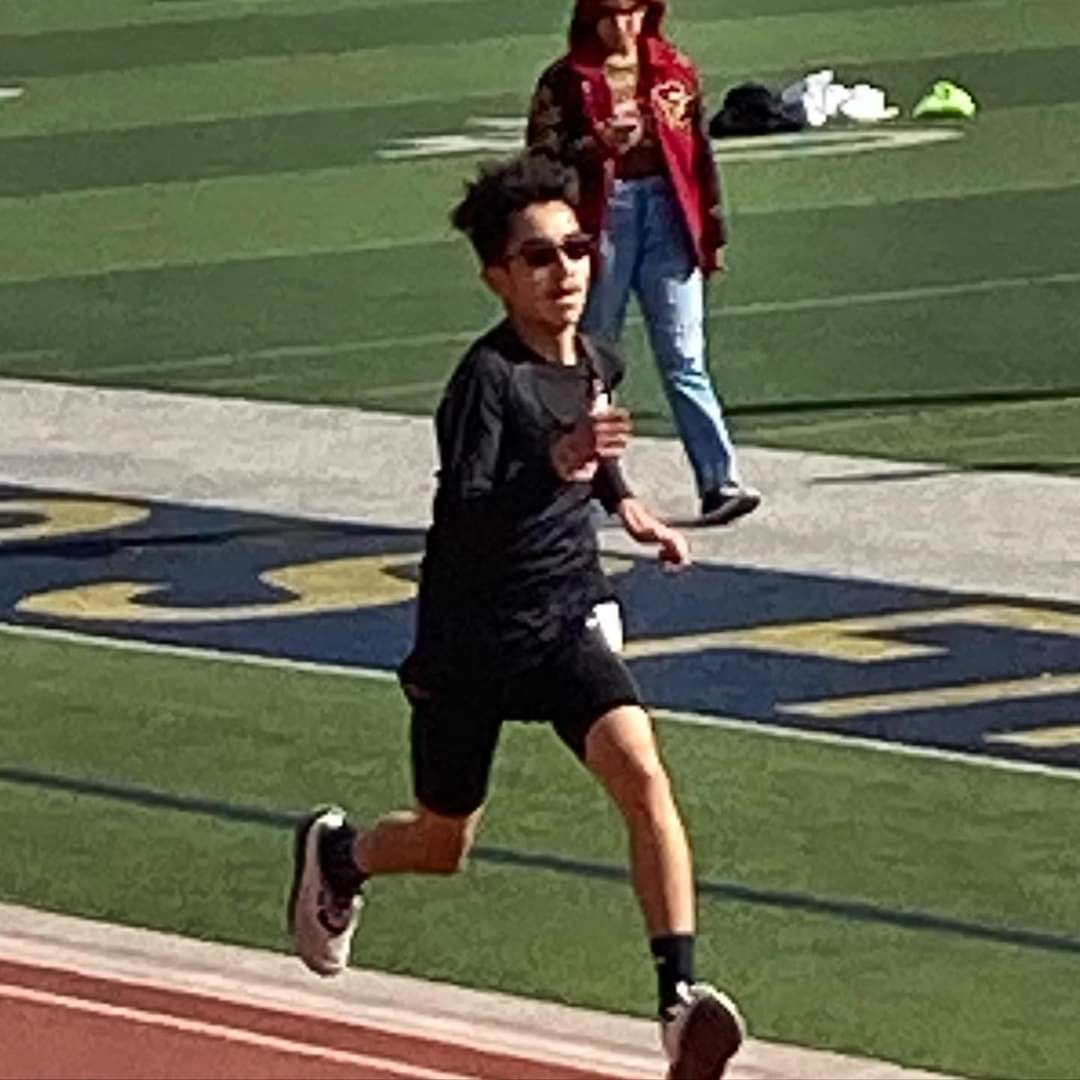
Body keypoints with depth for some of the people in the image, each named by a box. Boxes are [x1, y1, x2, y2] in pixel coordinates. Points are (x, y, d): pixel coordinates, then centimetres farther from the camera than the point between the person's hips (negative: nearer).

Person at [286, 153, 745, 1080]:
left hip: (567, 620, 4)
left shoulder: (599, 366, 1)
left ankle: (682, 993, -25)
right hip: (470, 637, -4)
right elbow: (461, 521, -31)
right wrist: (555, 467, -44)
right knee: (442, 846, 13)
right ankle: (335, 852, 48)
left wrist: (622, 499, 10)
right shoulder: (488, 377, -20)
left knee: (641, 773, -23)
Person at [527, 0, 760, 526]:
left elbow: (699, 152, 14)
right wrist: (597, 144, -21)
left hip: (666, 213, 2)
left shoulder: (675, 70, 9)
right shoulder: (566, 81, 0)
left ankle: (719, 483, -10)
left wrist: (712, 231, 14)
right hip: (602, 220, -1)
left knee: (685, 360, -4)